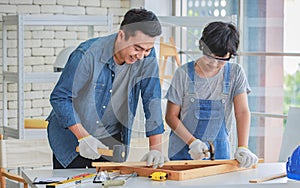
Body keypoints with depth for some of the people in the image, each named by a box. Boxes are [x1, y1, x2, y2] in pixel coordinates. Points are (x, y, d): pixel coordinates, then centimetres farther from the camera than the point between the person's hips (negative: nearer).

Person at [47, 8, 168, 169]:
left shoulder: (147, 57, -12)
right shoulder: (87, 54, -24)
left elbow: (152, 101, -10)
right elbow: (60, 98, -19)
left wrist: (156, 148, -19)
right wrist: (83, 136, -26)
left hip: (111, 138, 3)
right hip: (72, 136, -3)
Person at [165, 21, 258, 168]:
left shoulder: (235, 73, 1)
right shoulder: (184, 73, -2)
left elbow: (242, 112, -5)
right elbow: (171, 116, 0)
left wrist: (242, 148, -19)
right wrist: (192, 142, -15)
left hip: (219, 152, 1)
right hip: (183, 152, -1)